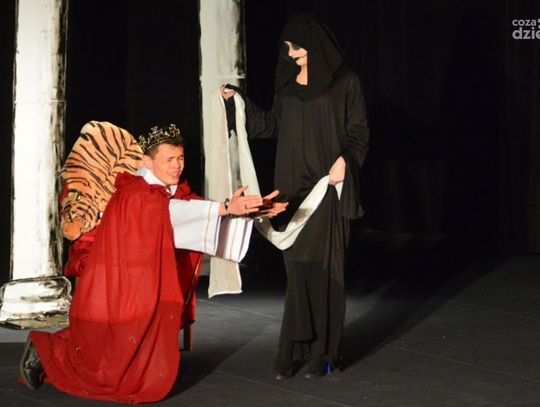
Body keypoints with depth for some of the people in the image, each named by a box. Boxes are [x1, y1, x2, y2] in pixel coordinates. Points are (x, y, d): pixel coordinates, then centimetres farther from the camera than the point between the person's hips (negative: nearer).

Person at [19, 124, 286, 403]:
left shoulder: (176, 191, 7)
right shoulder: (135, 194, -19)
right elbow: (175, 211, -35)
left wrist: (252, 209, -20)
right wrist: (226, 208, -46)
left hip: (149, 292, 8)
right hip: (120, 294, -8)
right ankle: (47, 352, 15)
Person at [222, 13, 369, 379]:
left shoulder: (345, 81, -3)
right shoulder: (288, 82, 11)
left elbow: (358, 130, -4)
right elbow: (273, 126, 16)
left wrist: (345, 159, -21)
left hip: (328, 185, -5)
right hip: (293, 186, 5)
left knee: (324, 267, -3)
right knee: (298, 268, 4)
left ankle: (324, 351, 4)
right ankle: (297, 348, 9)